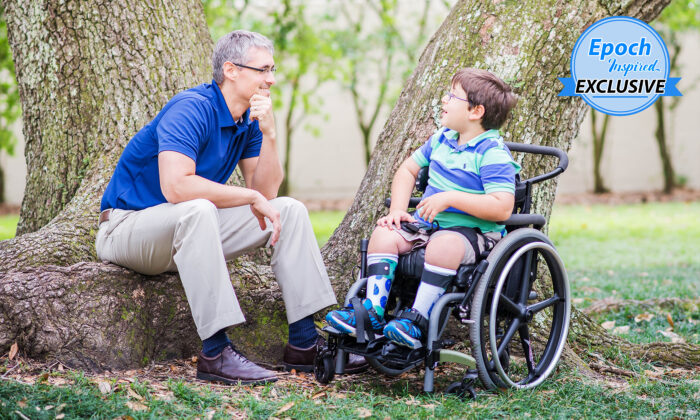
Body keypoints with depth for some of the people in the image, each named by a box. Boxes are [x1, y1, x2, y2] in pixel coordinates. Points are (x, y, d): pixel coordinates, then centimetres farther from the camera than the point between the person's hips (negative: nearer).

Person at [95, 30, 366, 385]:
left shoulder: (249, 120, 4)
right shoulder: (192, 109, -22)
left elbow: (266, 192, -2)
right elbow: (176, 186, -35)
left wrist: (269, 133, -16)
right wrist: (250, 197, -26)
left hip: (191, 229, 8)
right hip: (128, 228, -8)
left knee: (289, 210, -1)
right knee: (198, 211, -40)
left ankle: (304, 343, -4)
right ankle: (215, 353, -37)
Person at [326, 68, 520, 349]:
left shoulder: (493, 154, -14)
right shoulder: (442, 139, 11)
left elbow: (502, 208, -24)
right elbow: (408, 169, 22)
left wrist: (451, 198, -25)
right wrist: (397, 210, 6)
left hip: (472, 230, -7)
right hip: (428, 222, 8)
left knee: (442, 244, -39)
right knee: (384, 234, -14)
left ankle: (418, 319, -33)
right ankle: (373, 310, -18)